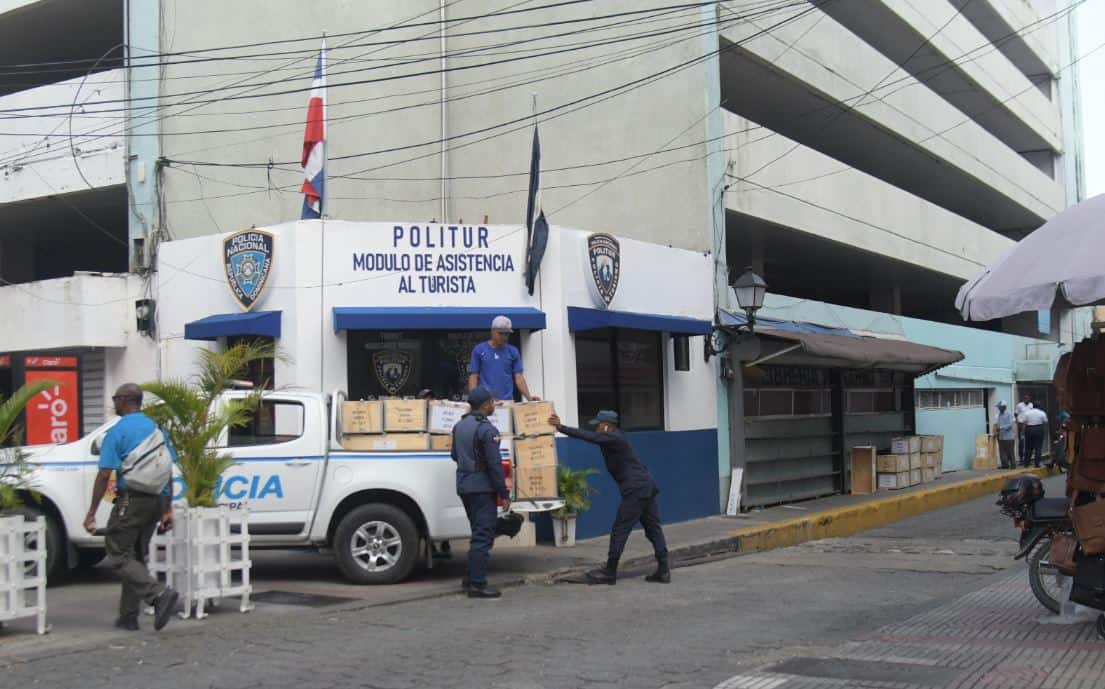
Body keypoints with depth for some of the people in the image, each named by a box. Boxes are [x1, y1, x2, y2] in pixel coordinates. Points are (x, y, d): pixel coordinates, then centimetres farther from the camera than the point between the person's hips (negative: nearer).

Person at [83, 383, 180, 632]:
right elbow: (168, 472, 14)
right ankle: (128, 616, 17)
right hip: (157, 500, 7)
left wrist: (91, 513, -10)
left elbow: (105, 474, -13)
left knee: (118, 554, -2)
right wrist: (167, 509, 18)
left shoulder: (118, 431, -8)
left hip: (131, 499, -7)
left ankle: (160, 594, -20)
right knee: (135, 555, 15)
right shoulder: (157, 429, 13)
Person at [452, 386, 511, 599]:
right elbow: (495, 464, -17)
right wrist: (504, 493, -12)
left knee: (479, 533, 19)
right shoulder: (487, 430, -16)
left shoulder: (459, 426, 10)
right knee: (483, 536, -5)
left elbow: (455, 455, 21)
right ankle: (477, 585, -5)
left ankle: (471, 578, 23)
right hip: (482, 488, -9)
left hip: (464, 486, 9)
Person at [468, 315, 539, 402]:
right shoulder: (479, 350, 3)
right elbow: (473, 376, 3)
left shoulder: (513, 352, 8)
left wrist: (529, 397, -10)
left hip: (507, 401, 2)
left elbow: (518, 377, 4)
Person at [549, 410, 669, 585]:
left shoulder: (612, 438, -13)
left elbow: (588, 436, -23)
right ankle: (663, 571, 7)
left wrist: (560, 427, -24)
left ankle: (609, 572, 3)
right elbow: (591, 436, 22)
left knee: (619, 530, -3)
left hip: (635, 490, -10)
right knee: (653, 528, 7)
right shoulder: (615, 437, 17)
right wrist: (561, 426, 17)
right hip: (645, 487, 10)